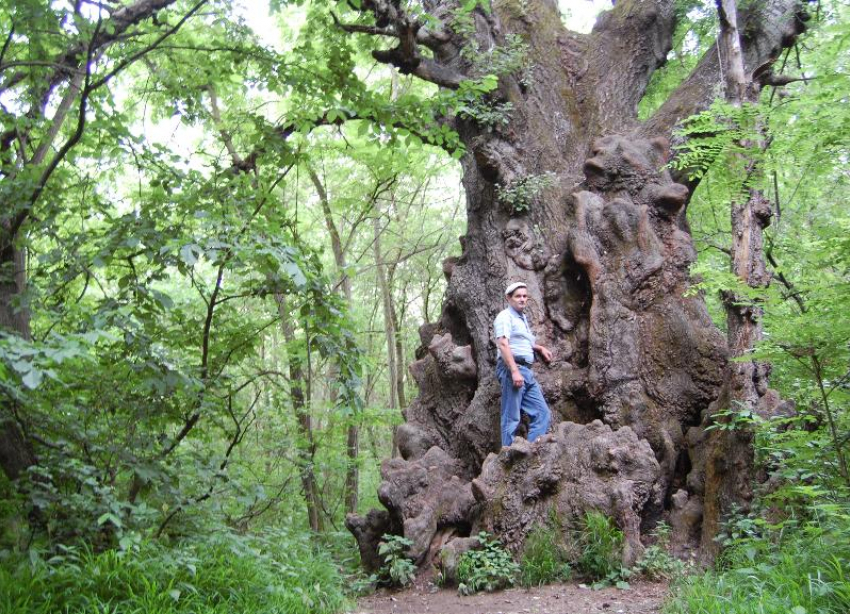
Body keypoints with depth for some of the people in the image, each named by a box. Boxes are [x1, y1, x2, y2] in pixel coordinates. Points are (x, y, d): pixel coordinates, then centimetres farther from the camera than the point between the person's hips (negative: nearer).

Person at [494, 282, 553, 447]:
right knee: (511, 419, -7)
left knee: (542, 413, 4)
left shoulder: (523, 318, 23)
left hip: (527, 371, 9)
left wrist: (540, 348, 23)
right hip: (511, 369, -9)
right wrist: (514, 371, -27)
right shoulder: (505, 317, -6)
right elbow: (503, 344, -19)